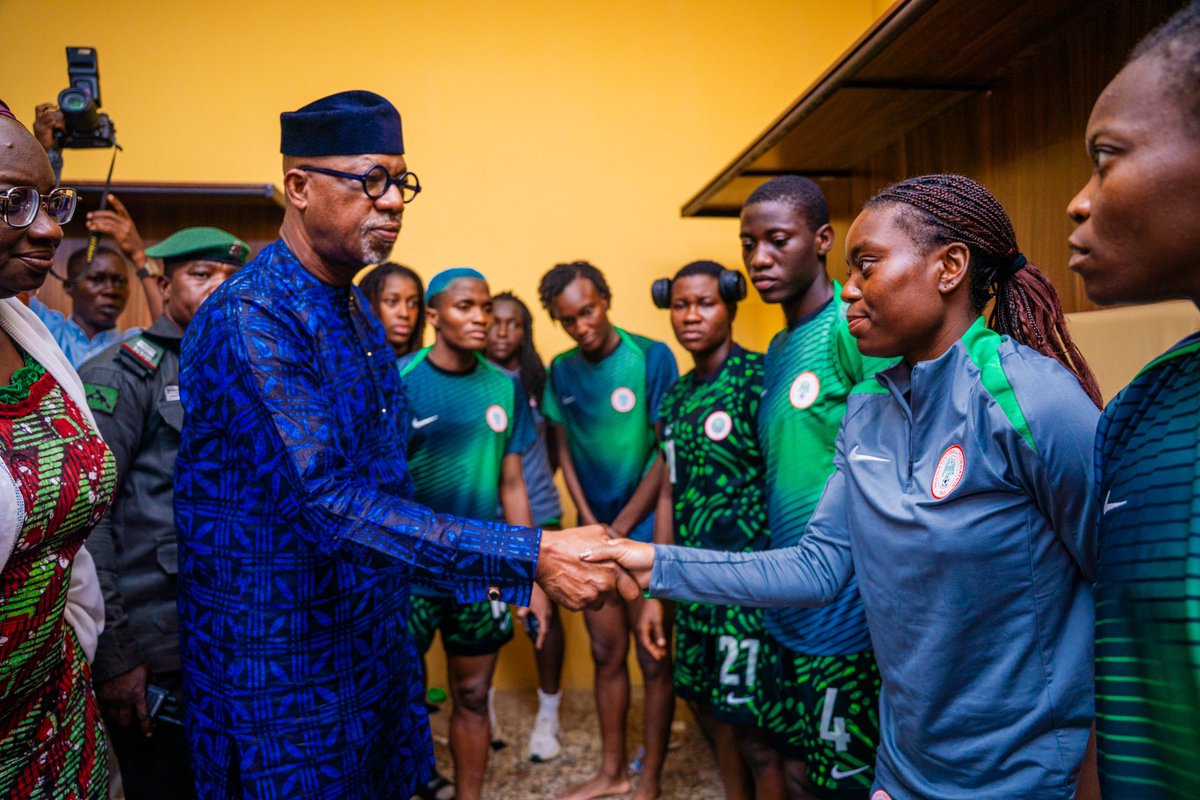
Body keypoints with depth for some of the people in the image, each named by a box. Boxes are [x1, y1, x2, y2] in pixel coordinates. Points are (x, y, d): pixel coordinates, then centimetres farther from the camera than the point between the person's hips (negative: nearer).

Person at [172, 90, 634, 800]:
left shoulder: (359, 309, 8)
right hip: (284, 667, -8)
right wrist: (531, 556, -34)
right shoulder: (251, 319, -21)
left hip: (373, 633, 8)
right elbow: (325, 502, -31)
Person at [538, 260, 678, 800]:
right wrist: (591, 526, -3)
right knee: (606, 655, 14)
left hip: (644, 530, -4)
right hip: (595, 532, 5)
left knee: (652, 659, 5)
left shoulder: (651, 357, -11)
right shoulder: (560, 370, 4)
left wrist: (620, 530, -10)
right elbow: (565, 451, 8)